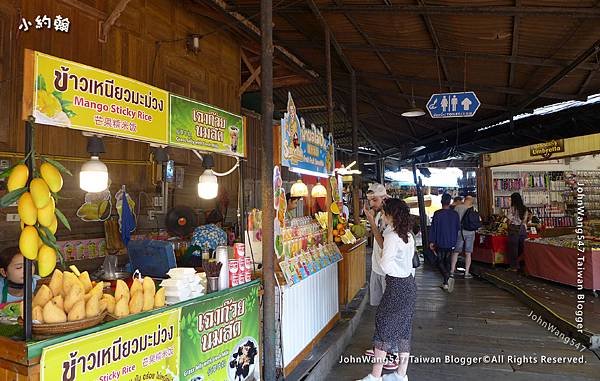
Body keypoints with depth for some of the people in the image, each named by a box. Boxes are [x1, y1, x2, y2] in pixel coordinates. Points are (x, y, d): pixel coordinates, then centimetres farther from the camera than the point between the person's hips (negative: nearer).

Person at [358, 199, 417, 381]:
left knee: (383, 325, -1)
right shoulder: (408, 235, 8)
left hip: (397, 285, -9)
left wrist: (382, 256, -2)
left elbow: (386, 265, -21)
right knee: (404, 328, 14)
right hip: (409, 283, 9)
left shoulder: (392, 236, -18)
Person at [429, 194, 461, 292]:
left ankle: (448, 278, -18)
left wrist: (431, 242, -2)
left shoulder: (437, 214, -12)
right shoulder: (455, 214, 0)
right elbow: (458, 228, 8)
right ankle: (446, 283, 17)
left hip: (440, 242, -4)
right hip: (451, 243, 4)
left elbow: (433, 228, -10)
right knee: (447, 262, 15)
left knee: (440, 262, 5)